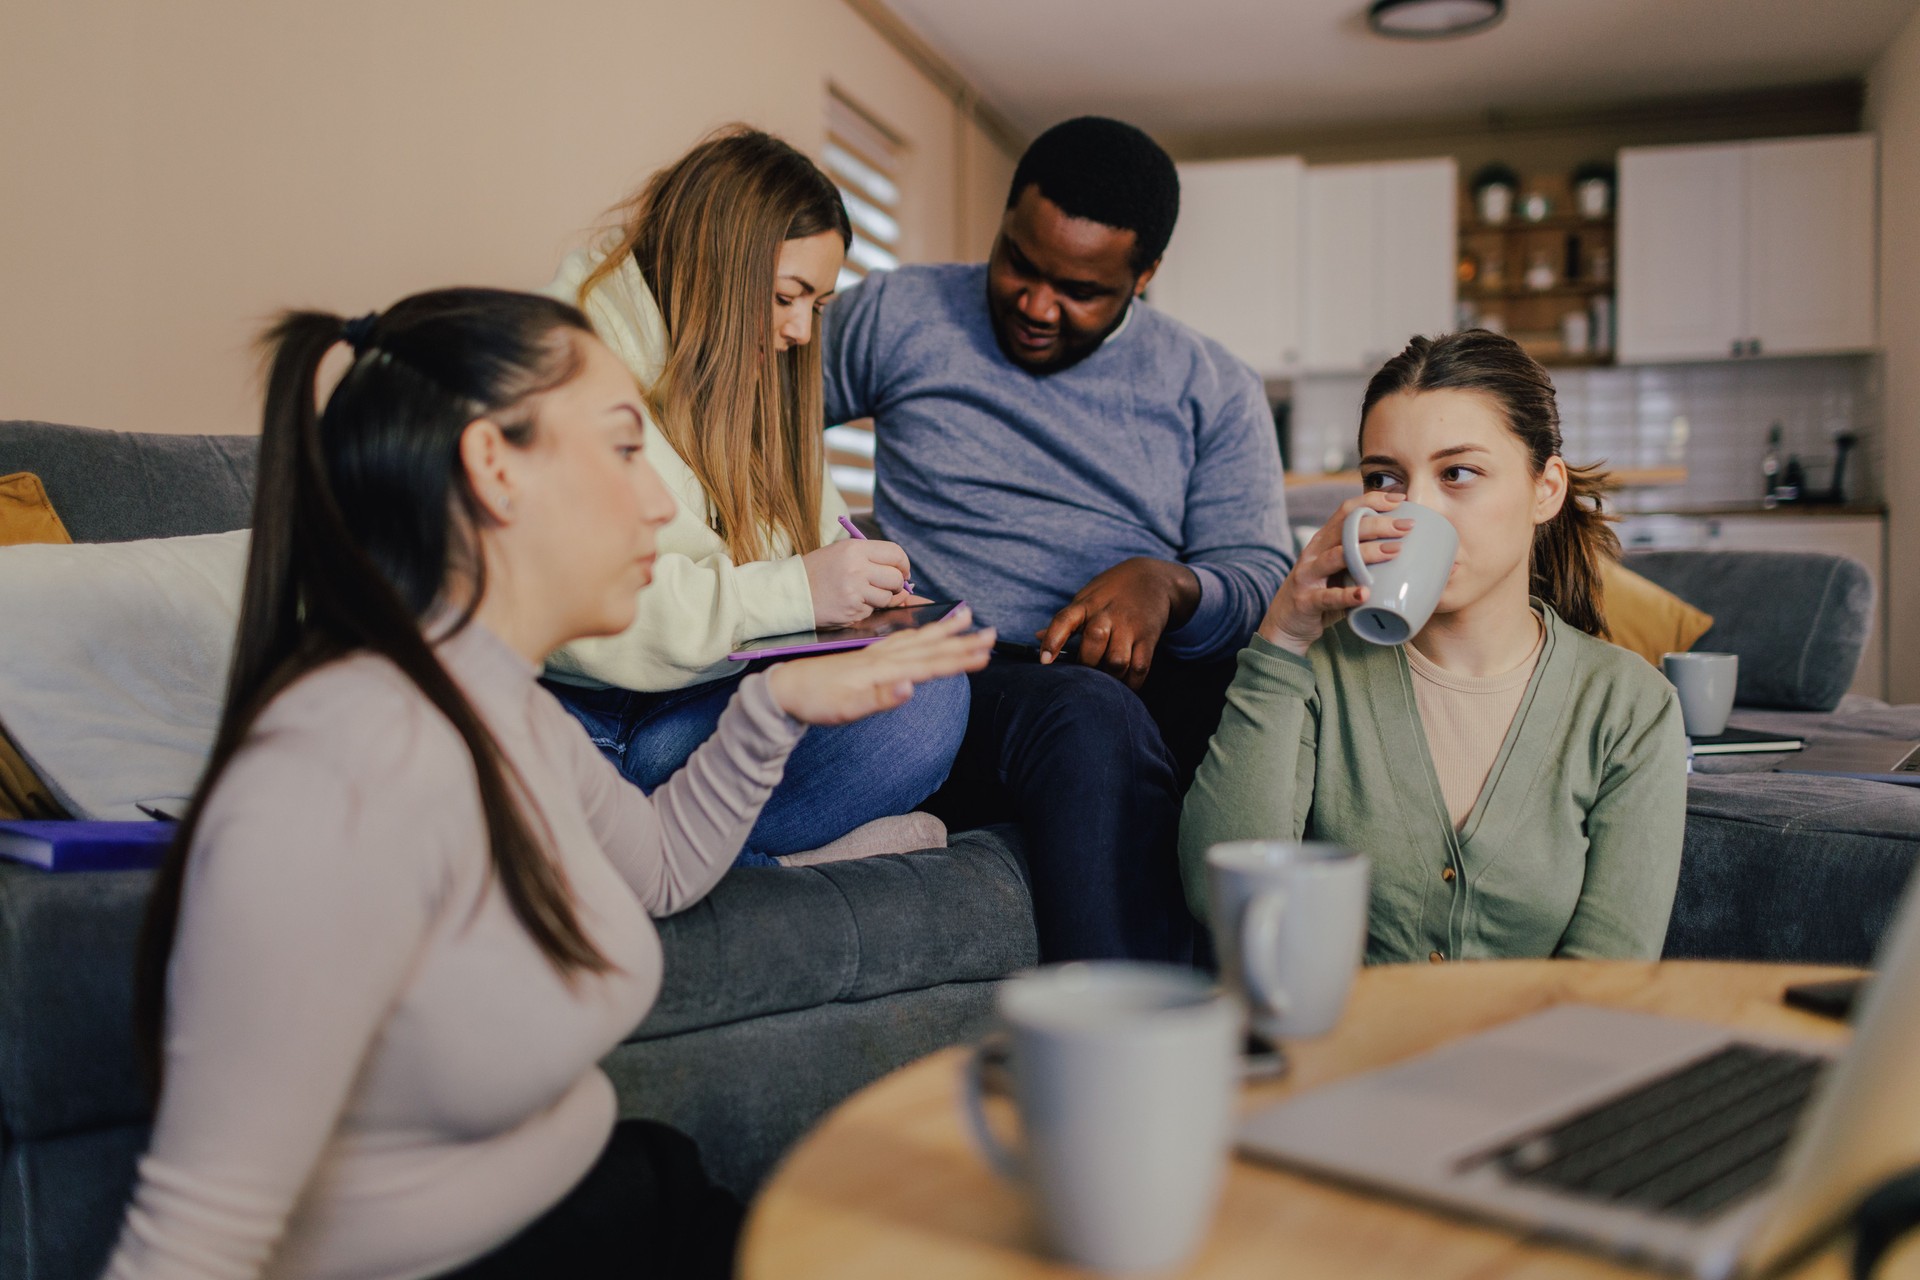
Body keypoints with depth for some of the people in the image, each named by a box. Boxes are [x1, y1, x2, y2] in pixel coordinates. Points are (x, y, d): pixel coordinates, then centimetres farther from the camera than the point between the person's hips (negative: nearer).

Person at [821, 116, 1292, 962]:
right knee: (1091, 714, -37)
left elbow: (1263, 575, 7)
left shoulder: (1216, 391, 15)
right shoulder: (895, 318, 12)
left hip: (1151, 688, 2)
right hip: (951, 691, -2)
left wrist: (1169, 586, -17)